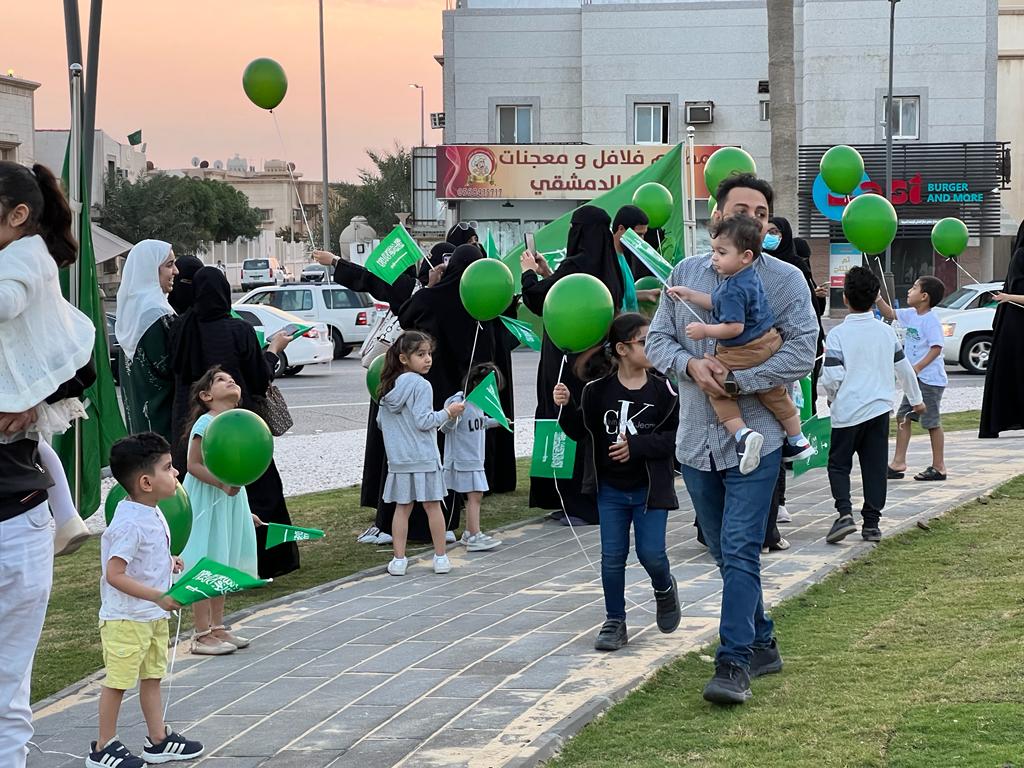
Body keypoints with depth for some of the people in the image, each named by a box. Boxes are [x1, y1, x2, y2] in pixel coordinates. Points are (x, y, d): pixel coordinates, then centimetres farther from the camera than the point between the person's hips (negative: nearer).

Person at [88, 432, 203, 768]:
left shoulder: (152, 513, 5)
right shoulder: (130, 524, -26)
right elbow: (114, 575, -29)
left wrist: (169, 563, 5)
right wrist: (159, 597, -30)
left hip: (153, 614, 9)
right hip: (126, 617, -9)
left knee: (152, 677, 17)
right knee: (118, 681, 2)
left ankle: (158, 740, 28)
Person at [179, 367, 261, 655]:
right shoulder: (206, 423, -14)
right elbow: (194, 465, -18)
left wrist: (244, 511, 19)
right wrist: (223, 484, -28)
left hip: (230, 500, 8)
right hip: (207, 502, -8)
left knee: (222, 566, 15)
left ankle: (218, 628, 25)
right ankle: (202, 636, 1)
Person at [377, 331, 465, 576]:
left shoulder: (389, 387, 8)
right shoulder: (421, 385, -13)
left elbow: (381, 421, 13)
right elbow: (423, 421, -17)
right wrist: (448, 412, -6)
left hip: (398, 460, 5)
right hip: (424, 458, -5)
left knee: (402, 508, 8)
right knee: (432, 506, 6)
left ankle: (399, 560, 6)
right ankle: (440, 558, 13)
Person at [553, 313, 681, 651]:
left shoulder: (663, 390, -8)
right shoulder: (598, 390, -4)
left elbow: (675, 436, -12)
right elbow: (581, 432, 3)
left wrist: (637, 446, -20)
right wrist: (566, 407, -14)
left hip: (650, 487, -2)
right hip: (610, 488, 2)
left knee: (650, 553, -4)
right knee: (612, 557, 4)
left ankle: (664, 589, 30)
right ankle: (614, 622, 15)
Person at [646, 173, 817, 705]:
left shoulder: (785, 280, -4)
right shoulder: (685, 274, 7)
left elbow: (801, 354, -10)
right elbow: (658, 338, 8)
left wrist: (736, 378, -17)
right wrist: (691, 365, -12)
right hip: (696, 438, 5)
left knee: (740, 552, -12)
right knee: (725, 553, 14)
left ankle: (734, 662, -12)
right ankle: (761, 644, 28)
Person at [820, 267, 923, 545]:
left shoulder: (837, 334, -9)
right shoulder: (887, 332, 5)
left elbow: (832, 376, -14)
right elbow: (904, 369, 14)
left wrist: (831, 397, 8)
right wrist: (915, 399, 29)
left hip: (848, 410, -3)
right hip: (880, 407, 3)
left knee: (839, 464, 7)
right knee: (875, 466, 9)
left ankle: (845, 513, -13)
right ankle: (871, 522, 7)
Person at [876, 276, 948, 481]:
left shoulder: (931, 320, -17)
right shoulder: (911, 315, 9)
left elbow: (936, 348, -24)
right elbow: (890, 314, 24)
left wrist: (918, 367, -31)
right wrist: (878, 299, 9)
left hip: (930, 379, -9)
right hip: (915, 379, 9)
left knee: (932, 422, -2)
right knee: (903, 417, 10)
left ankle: (939, 467, 6)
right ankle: (898, 463, 16)